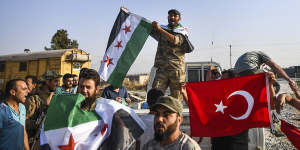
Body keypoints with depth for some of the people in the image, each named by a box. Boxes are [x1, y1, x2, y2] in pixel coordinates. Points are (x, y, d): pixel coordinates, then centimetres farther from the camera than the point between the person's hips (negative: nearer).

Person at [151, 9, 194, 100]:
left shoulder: (182, 31, 6)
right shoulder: (163, 30, 17)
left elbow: (175, 40, -14)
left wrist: (160, 29, -14)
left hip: (177, 69, -2)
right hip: (162, 68, 2)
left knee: (176, 96, 1)